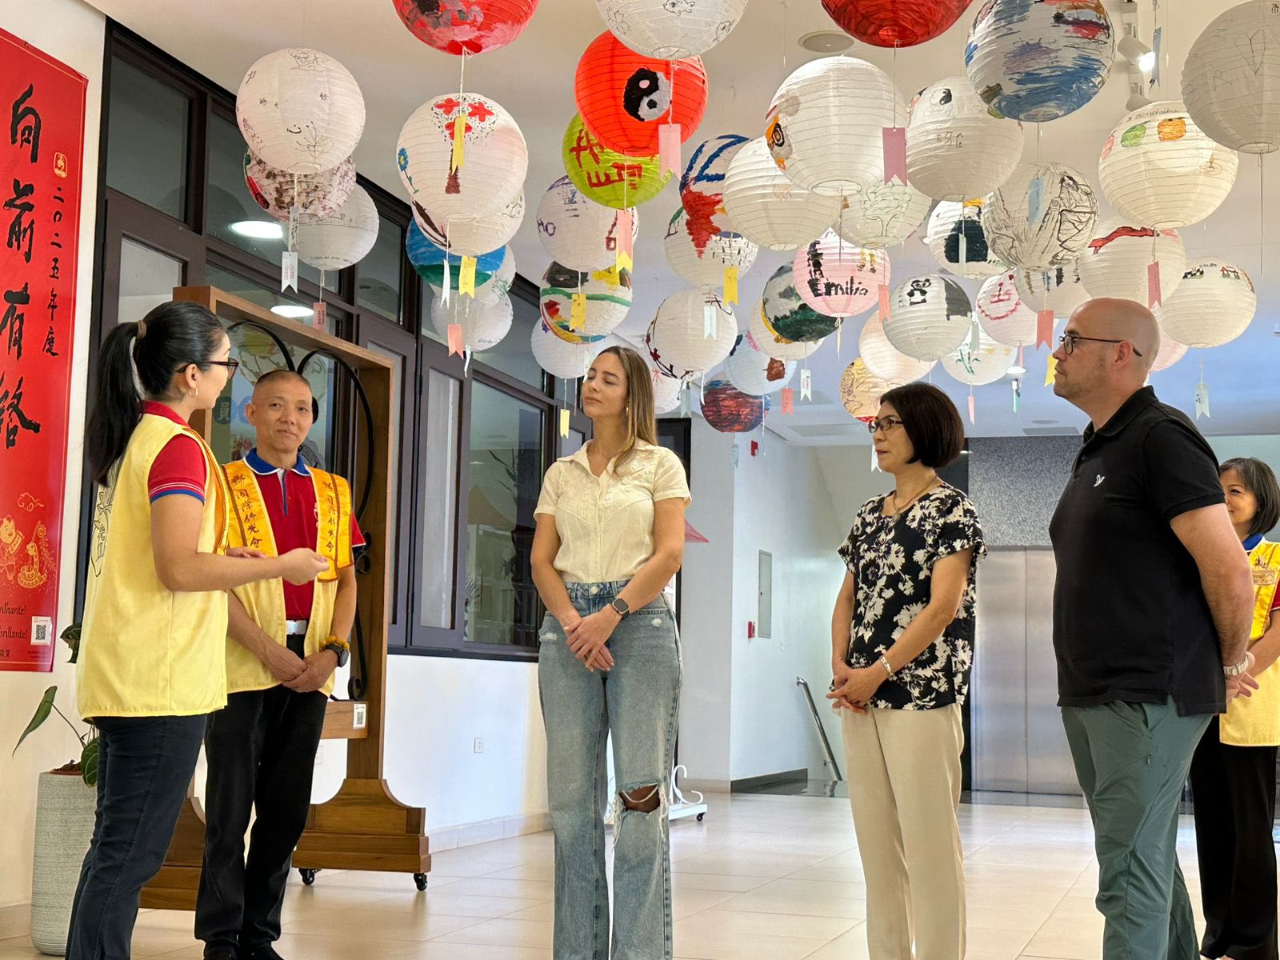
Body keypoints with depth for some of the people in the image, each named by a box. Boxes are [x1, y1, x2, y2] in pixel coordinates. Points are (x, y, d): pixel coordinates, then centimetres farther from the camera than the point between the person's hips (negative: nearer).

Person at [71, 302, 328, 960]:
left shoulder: (130, 440, 14)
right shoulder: (178, 446, -14)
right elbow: (180, 568, -21)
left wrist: (224, 559, 18)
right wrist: (280, 566, -12)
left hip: (121, 677, 9)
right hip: (160, 681, -9)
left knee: (117, 849, 15)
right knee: (130, 855, -5)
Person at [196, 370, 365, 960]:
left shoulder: (332, 492, 14)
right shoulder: (225, 484, 1)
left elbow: (347, 579, 13)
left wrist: (333, 650, -3)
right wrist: (270, 651, -15)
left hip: (310, 673, 4)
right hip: (243, 668, -4)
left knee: (288, 809, 8)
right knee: (230, 806, 0)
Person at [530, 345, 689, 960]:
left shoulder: (660, 464, 6)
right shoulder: (561, 473, 16)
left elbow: (669, 554, -4)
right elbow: (542, 560, 8)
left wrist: (609, 616, -14)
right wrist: (573, 622, -9)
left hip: (640, 622, -3)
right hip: (567, 626, 4)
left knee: (640, 792, -7)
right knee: (571, 794, 3)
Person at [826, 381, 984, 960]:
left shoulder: (951, 509, -3)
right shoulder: (869, 515, 16)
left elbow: (943, 606, -12)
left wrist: (878, 673, -15)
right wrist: (841, 664, -2)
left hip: (921, 694, -7)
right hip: (861, 697, 7)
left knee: (928, 841, -5)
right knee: (875, 841, 9)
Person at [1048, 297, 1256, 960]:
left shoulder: (1161, 437, -13)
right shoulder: (1097, 451, 17)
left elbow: (1231, 575, -18)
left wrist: (1231, 664, -5)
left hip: (1146, 698, -9)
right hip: (1089, 697, 9)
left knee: (1130, 875, -8)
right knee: (1151, 863, 16)